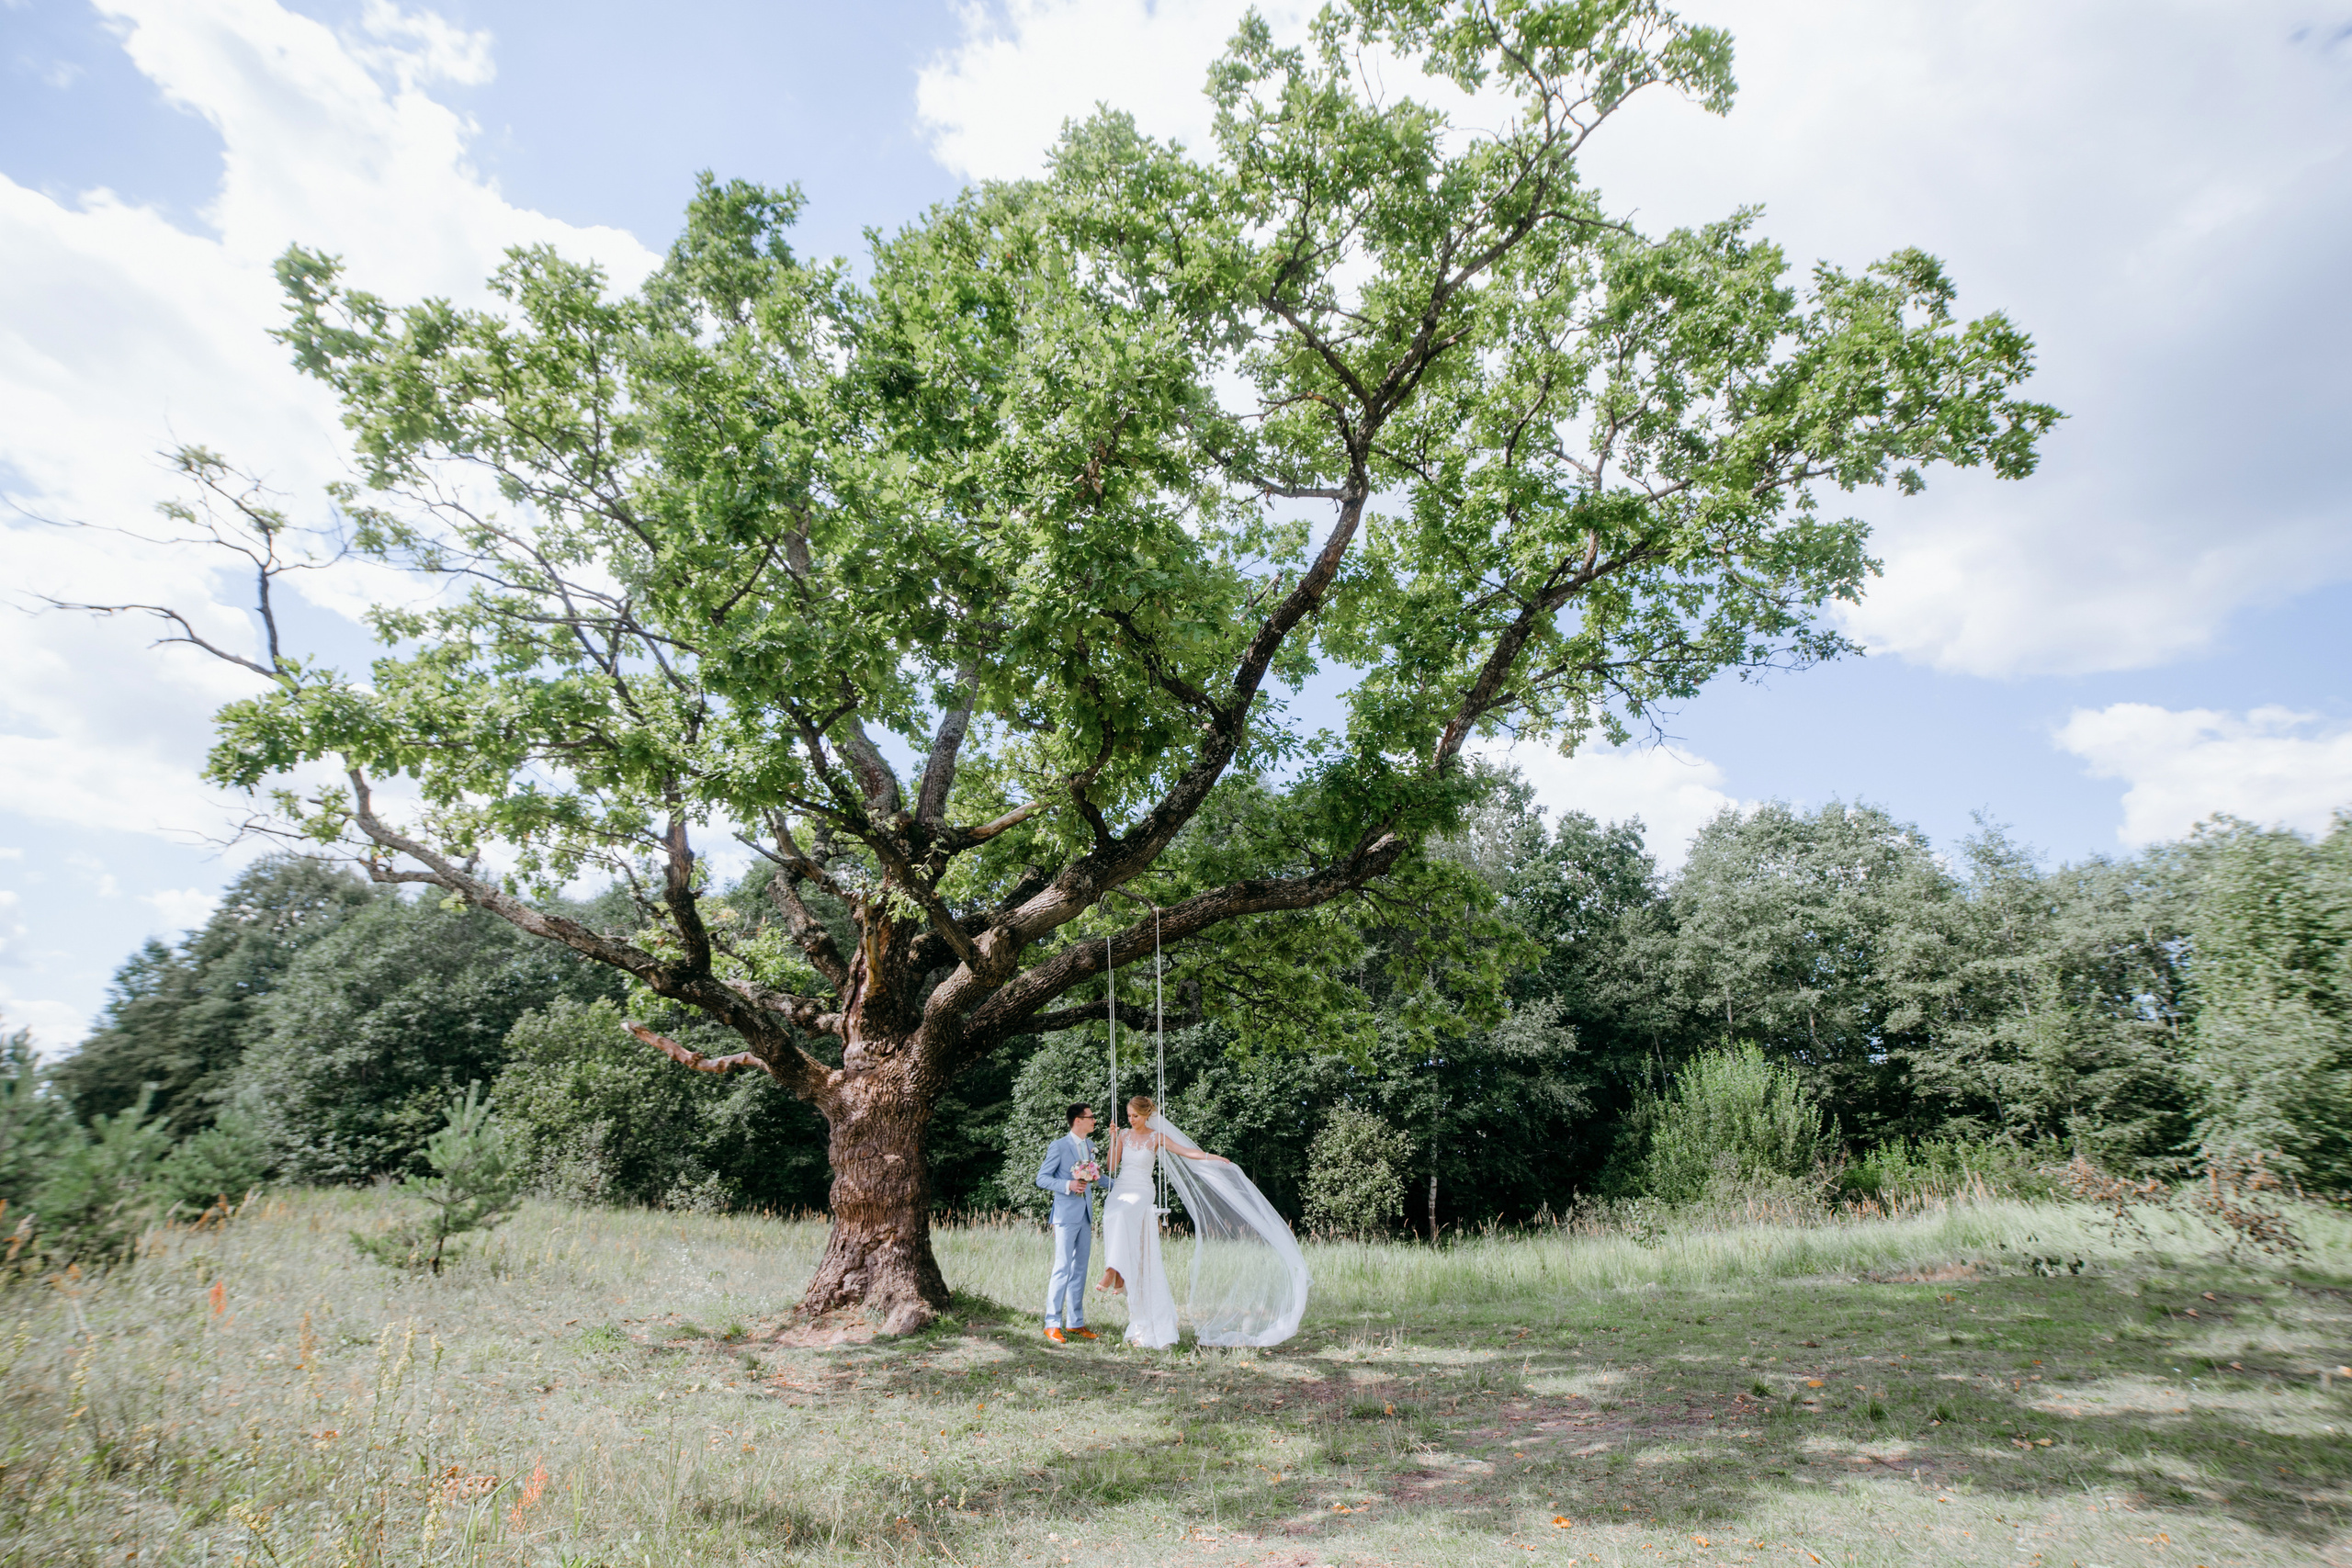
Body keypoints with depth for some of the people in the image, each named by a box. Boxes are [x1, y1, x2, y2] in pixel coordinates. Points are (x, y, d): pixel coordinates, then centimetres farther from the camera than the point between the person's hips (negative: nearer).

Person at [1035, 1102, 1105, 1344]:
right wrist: (1067, 1185, -21)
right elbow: (1042, 1178, -9)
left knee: (1080, 1269, 10)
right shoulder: (1059, 1146, -8)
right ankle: (1052, 1324, 0)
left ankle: (1075, 1323, 17)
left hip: (1085, 1215, 7)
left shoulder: (1090, 1146, 14)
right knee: (1062, 1268, -8)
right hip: (1066, 1214, -7)